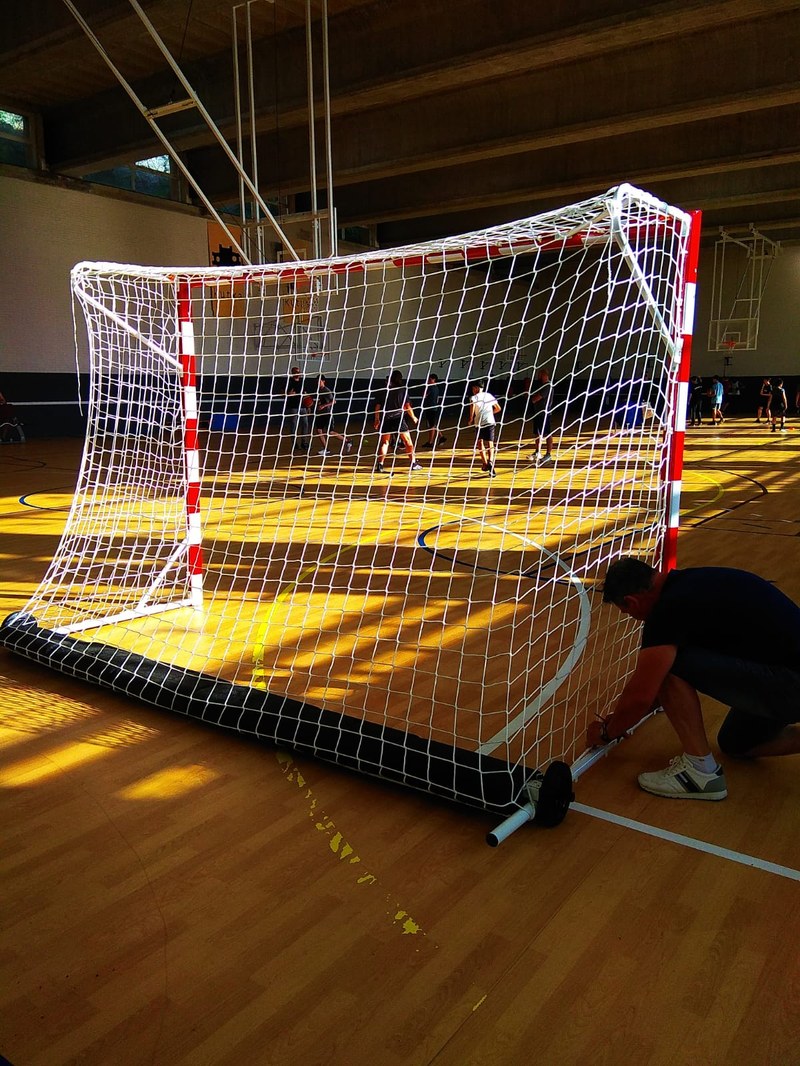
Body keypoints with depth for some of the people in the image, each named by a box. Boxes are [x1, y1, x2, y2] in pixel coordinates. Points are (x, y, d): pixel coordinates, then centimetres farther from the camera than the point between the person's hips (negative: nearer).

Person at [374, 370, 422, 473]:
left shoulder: (384, 390, 6)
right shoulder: (403, 390, 0)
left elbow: (378, 406, 4)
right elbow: (407, 406, -2)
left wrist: (377, 419, 14)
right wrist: (413, 417, 12)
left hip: (385, 419, 2)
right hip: (398, 418, -2)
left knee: (384, 442, 8)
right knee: (408, 441, 10)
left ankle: (380, 465, -1)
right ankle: (413, 463, 13)